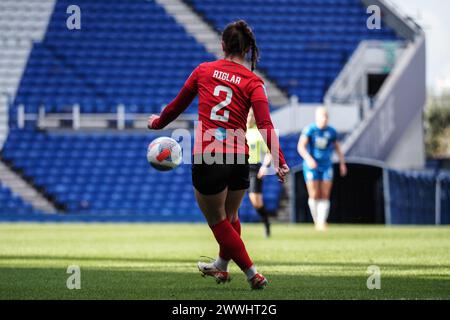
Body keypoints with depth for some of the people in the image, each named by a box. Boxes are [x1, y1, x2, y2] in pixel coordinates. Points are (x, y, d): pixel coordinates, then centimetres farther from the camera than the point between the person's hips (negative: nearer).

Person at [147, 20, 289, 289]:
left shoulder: (204, 70, 3)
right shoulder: (253, 82, 0)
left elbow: (179, 105, 15)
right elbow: (265, 125, -13)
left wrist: (159, 122, 34)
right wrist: (280, 162, -17)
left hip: (207, 159, -2)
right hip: (239, 160, 2)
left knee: (218, 222, 13)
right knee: (230, 215, 26)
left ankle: (253, 274, 6)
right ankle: (222, 267, 47)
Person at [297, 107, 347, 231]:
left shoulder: (331, 132, 3)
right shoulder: (309, 130, -9)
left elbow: (337, 147, 18)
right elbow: (301, 146, -18)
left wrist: (342, 163, 14)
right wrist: (308, 158, -34)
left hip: (326, 166, 3)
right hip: (311, 167, -3)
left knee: (325, 196, -6)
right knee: (314, 196, -5)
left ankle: (322, 222, -10)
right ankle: (316, 220, 13)